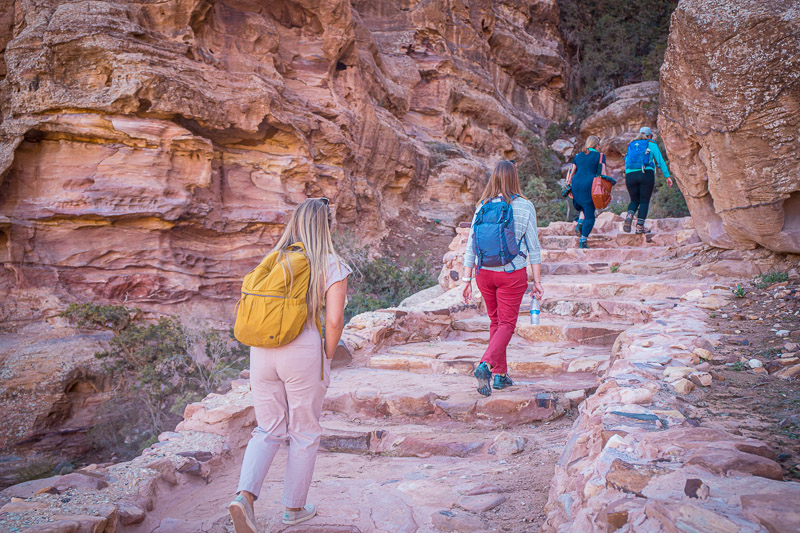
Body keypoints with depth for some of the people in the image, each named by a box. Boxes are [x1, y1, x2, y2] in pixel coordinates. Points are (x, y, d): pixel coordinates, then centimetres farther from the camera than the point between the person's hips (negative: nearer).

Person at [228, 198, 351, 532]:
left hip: (262, 352, 4)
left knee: (268, 430, 17)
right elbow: (334, 320, -12)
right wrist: (327, 359, 3)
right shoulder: (332, 265, -5)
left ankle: (244, 495, -1)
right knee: (305, 433, 14)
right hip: (304, 353, -4)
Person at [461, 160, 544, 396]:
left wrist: (467, 279, 6)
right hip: (513, 273, -3)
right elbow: (533, 247, -4)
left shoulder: (483, 206, 0)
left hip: (484, 272, 3)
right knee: (507, 324, 4)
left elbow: (471, 244, 1)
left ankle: (501, 374, 22)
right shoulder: (525, 207, -6)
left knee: (495, 322, 17)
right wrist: (537, 281, 2)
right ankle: (485, 365, -17)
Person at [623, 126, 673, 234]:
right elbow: (660, 161, 2)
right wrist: (667, 176, 3)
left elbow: (626, 164, 15)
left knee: (635, 201, 14)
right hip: (646, 175, -3)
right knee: (644, 201, 5)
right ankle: (640, 226, -5)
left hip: (631, 176, 3)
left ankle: (629, 217, -15)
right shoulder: (651, 145, 8)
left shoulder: (631, 146, 19)